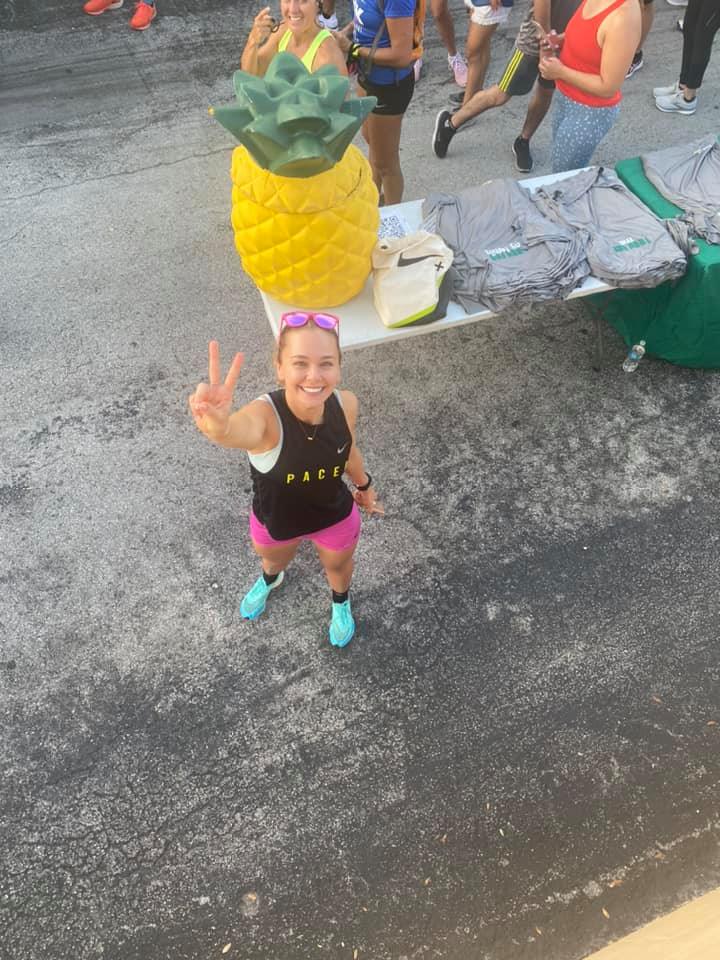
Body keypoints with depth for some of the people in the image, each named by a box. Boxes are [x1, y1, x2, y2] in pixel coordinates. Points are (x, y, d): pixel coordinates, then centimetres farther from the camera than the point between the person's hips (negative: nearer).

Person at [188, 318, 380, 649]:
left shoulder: (345, 404, -28)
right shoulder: (265, 414, -40)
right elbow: (239, 431, -66)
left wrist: (364, 485, 14)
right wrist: (217, 424, -90)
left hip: (336, 518, 2)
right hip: (275, 521, -1)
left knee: (338, 566, 33)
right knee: (273, 559, 34)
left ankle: (340, 602, 71)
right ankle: (269, 580, 74)